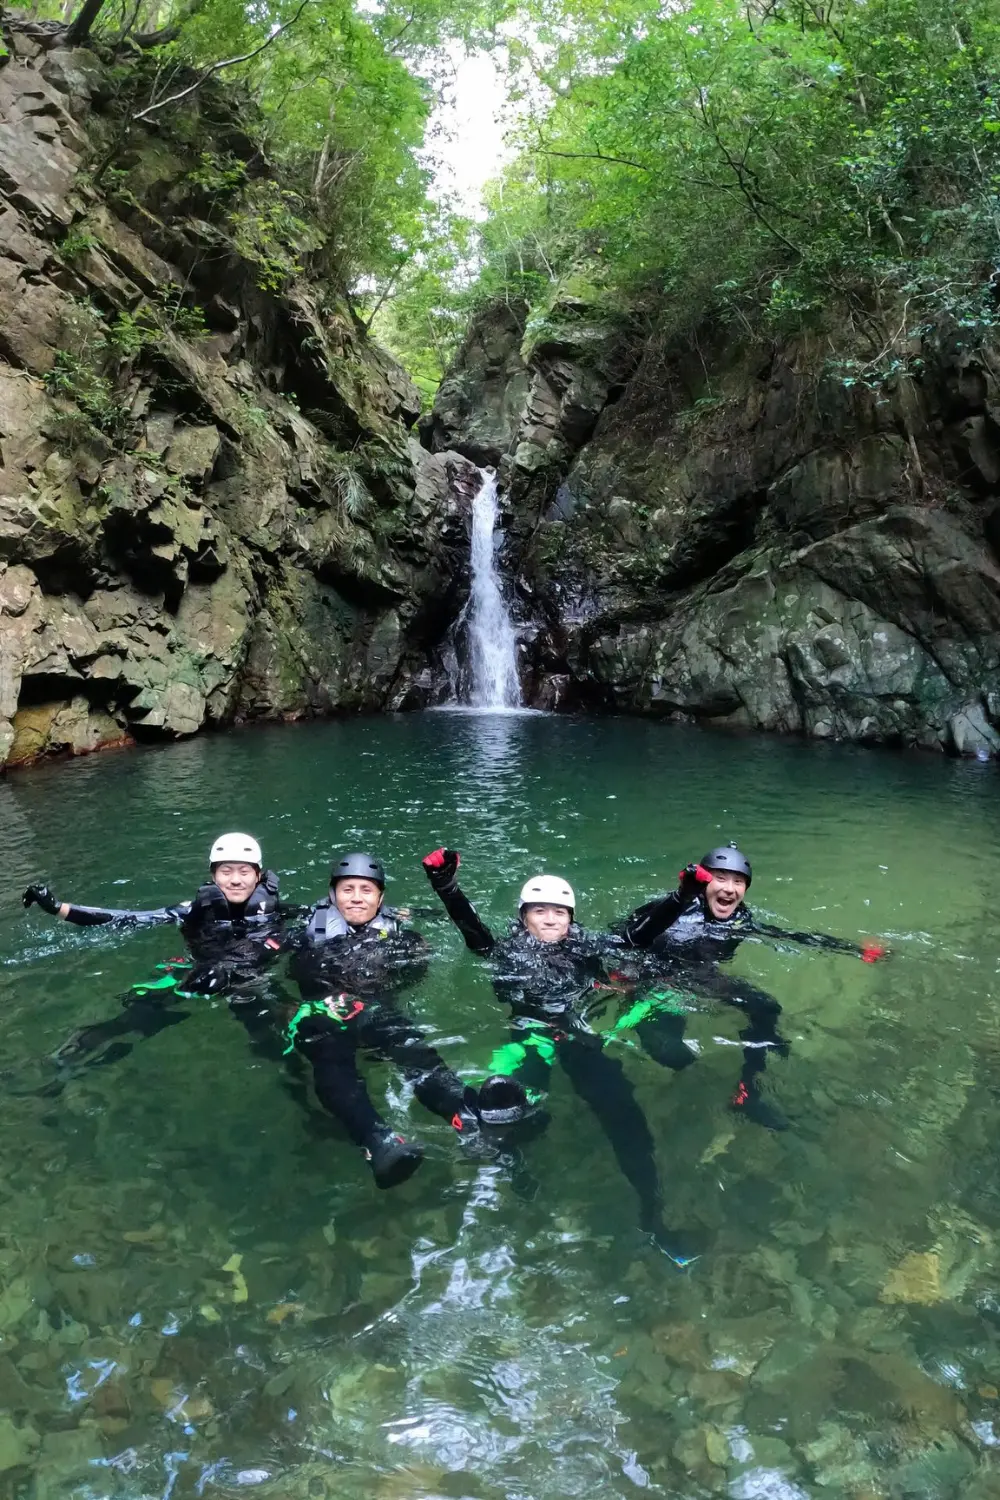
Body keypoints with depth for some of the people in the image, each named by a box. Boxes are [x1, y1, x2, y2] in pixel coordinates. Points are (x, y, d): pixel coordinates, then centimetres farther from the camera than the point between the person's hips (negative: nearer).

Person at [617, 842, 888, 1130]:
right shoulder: (676, 910, -24)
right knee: (674, 1055, -29)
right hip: (658, 980, -6)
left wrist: (856, 949, -4)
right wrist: (679, 898, -57)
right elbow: (631, 938, -43)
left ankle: (747, 1093, 4)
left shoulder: (741, 920, -6)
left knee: (765, 1008, -4)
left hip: (702, 978, 7)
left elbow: (794, 936, 0)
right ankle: (640, 1012, -4)